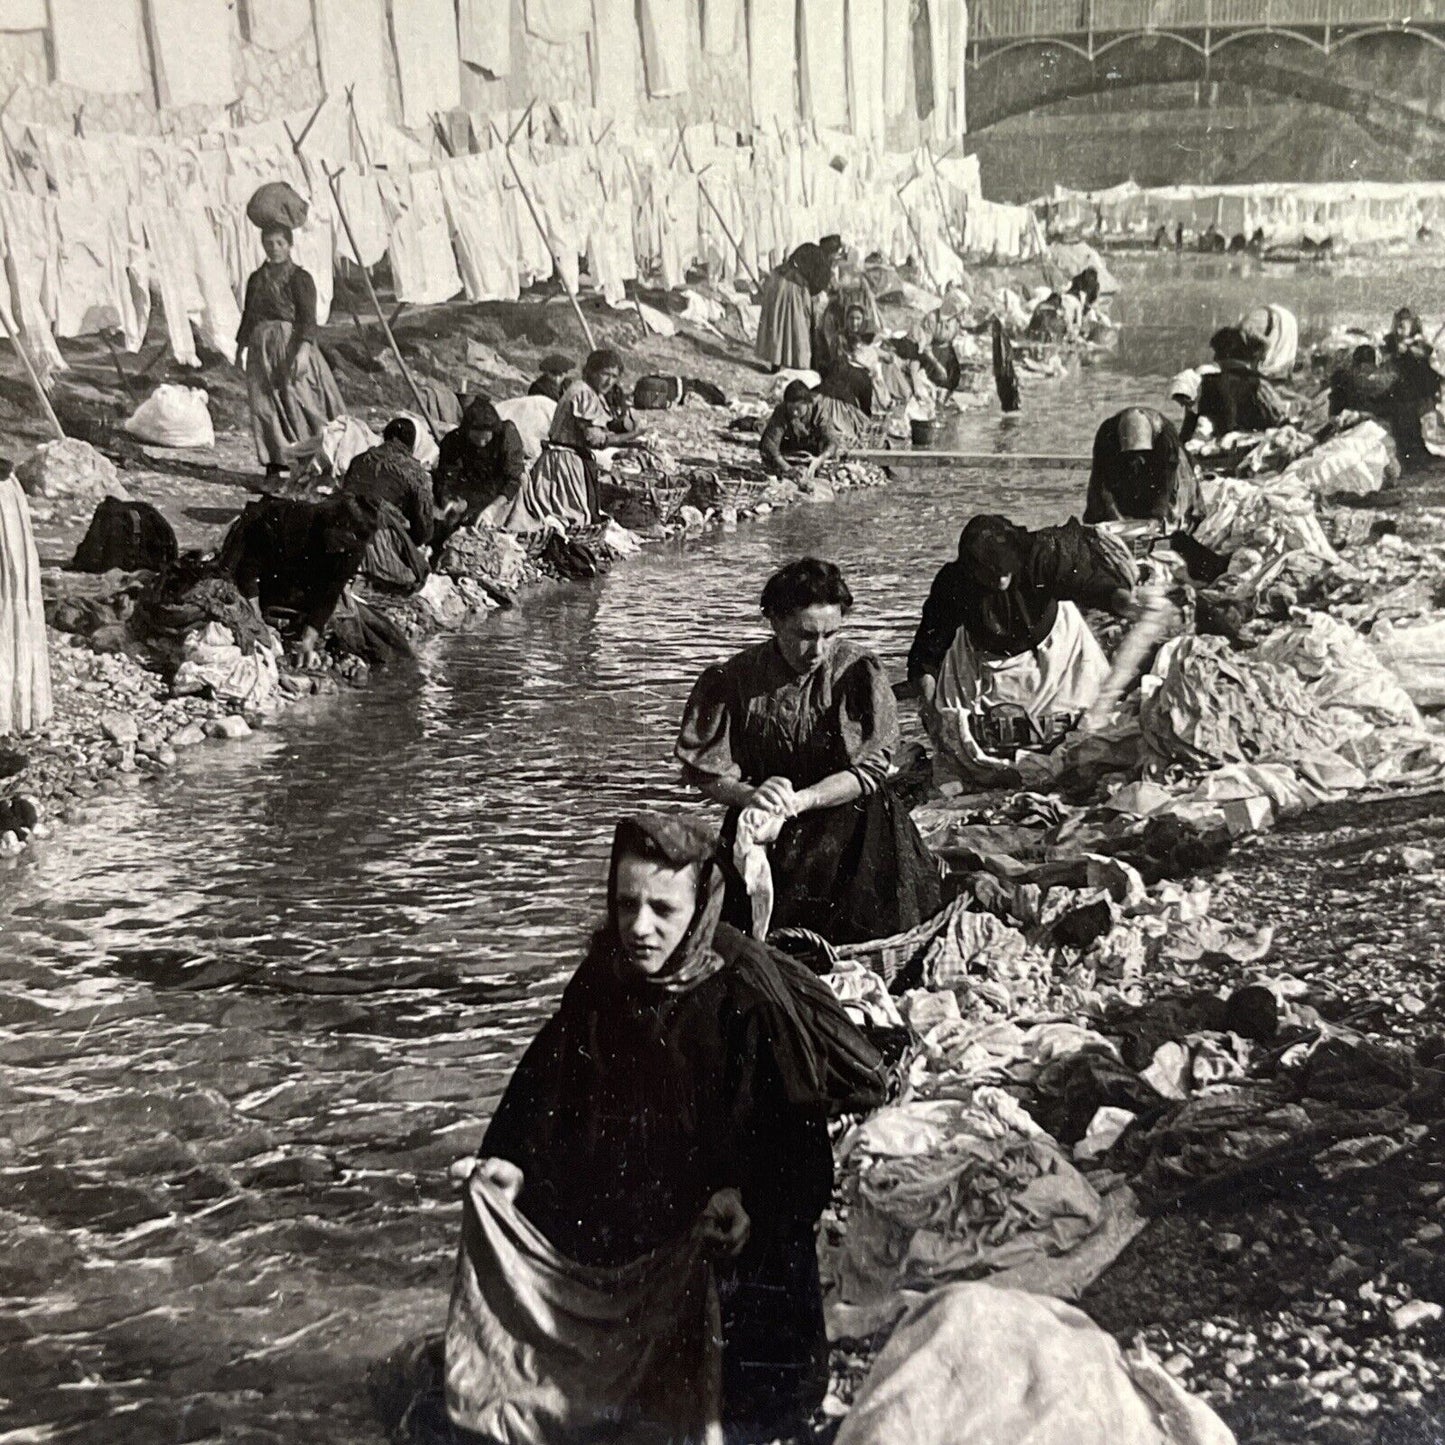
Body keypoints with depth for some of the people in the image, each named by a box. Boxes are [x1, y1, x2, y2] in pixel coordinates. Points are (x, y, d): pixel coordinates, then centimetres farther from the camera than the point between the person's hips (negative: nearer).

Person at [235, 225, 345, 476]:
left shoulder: (299, 277, -3)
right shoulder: (256, 278, 15)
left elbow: (308, 317, -11)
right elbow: (248, 314, 23)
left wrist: (304, 349, -23)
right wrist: (241, 347, 21)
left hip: (291, 344, -5)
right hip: (261, 347, 5)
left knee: (299, 402, -8)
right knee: (265, 406, 1)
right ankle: (273, 464, 5)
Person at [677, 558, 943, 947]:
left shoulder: (859, 671, -4)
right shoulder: (732, 679, -3)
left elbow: (870, 769, -8)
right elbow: (703, 768, -2)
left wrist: (800, 800, -21)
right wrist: (750, 795, -23)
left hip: (849, 816, 0)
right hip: (764, 827, 0)